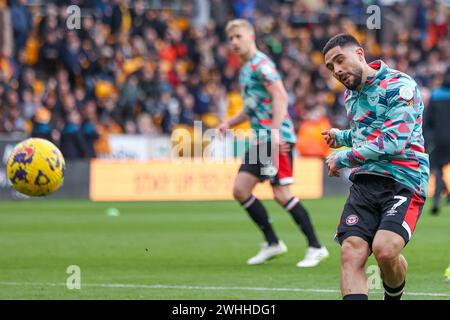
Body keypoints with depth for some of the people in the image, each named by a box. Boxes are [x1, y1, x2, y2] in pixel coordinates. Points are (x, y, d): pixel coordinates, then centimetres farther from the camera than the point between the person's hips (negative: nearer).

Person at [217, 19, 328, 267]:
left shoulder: (260, 64, -9)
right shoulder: (245, 69, 20)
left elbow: (280, 96, -20)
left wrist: (275, 131, -28)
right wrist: (229, 123, 14)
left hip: (277, 138, -10)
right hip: (261, 140, 10)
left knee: (282, 194, -12)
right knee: (240, 189, 3)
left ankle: (315, 247, -5)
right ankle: (272, 243, 10)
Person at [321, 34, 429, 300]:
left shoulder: (399, 86, -8)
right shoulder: (352, 94, 19)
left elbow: (394, 141, -18)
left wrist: (344, 158, -9)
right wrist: (342, 137, 14)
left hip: (403, 180, -7)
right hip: (364, 183, 7)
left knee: (385, 249, -25)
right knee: (351, 253, -15)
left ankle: (395, 296, 5)